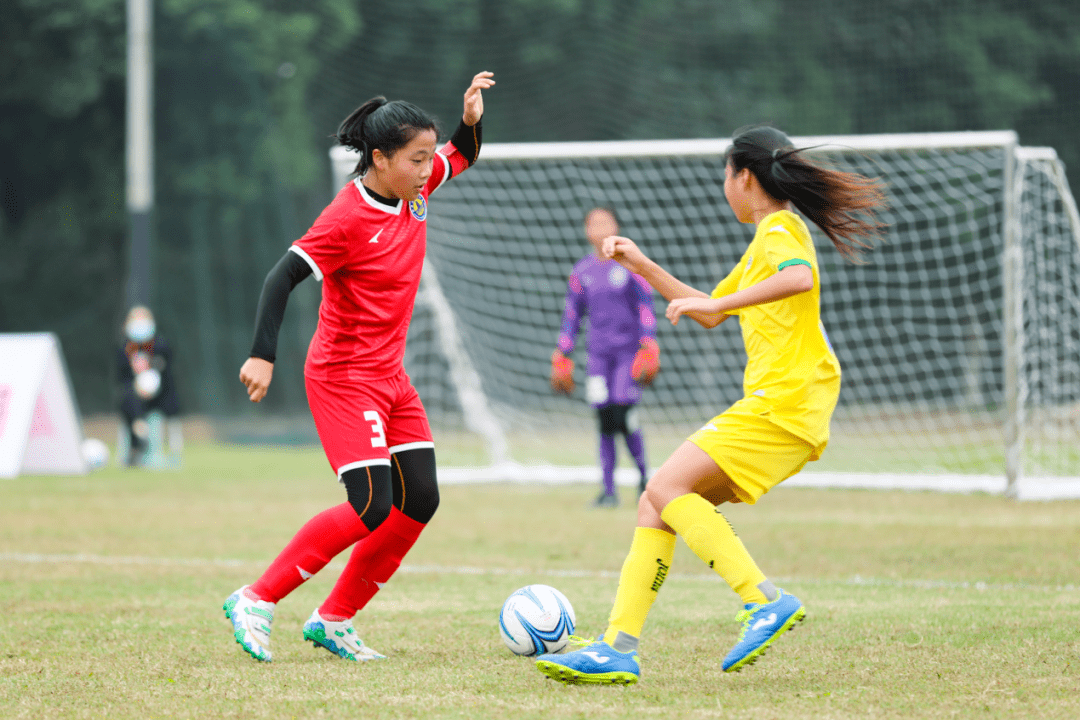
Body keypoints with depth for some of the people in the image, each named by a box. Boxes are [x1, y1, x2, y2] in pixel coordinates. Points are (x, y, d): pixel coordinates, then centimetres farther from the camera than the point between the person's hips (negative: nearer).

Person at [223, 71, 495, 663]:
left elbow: (461, 158, 23)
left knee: (420, 501, 3)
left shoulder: (414, 191, 3)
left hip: (390, 378, 9)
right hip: (343, 378, -9)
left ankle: (334, 620, 13)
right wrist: (263, 356, -30)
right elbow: (282, 277, -23)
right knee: (372, 508, -18)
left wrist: (470, 120, 1)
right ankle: (255, 602, -8)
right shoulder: (347, 219, -20)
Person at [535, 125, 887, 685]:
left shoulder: (780, 229, -4)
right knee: (657, 504, 2)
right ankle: (618, 648, -4)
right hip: (769, 404, 10)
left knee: (667, 487, -19)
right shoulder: (765, 240, 27)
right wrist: (644, 268, 32)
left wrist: (720, 301, -28)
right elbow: (711, 315, 38)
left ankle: (765, 601, -22)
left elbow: (800, 277, -28)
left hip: (785, 403, -10)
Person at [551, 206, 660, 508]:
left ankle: (644, 474, 8)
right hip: (599, 354, 3)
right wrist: (561, 358, 12)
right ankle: (609, 490, 2)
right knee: (605, 420, -3)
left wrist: (648, 348, -10)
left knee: (624, 415, -14)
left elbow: (646, 308, -2)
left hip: (629, 350, -3)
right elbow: (571, 317, 14)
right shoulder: (582, 271, 9)